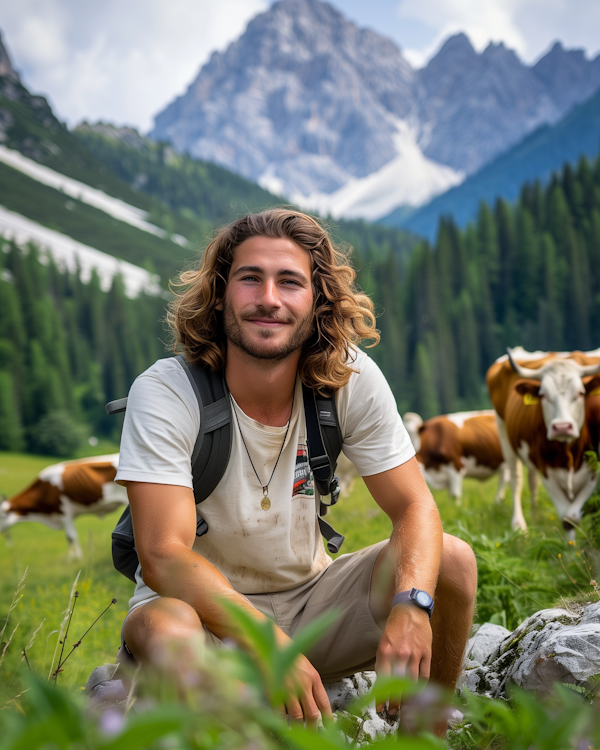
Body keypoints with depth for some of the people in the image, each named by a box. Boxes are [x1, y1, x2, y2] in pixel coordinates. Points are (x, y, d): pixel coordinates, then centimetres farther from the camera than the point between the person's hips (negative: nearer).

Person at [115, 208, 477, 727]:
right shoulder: (165, 394, -21)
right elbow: (164, 557, -29)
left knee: (451, 561, -17)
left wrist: (411, 606, -32)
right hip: (202, 605, -4)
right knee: (165, 629, -38)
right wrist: (272, 645, -42)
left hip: (309, 598, 4)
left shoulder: (352, 379, -11)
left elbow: (414, 507, -10)